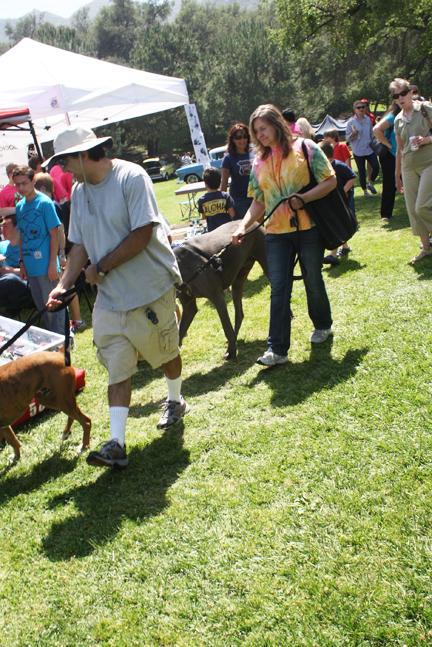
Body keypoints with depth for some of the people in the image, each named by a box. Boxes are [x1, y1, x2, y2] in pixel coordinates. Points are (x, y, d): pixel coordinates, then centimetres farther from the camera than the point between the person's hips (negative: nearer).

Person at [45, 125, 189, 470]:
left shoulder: (132, 177, -15)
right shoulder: (79, 191, 7)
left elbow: (142, 235, -22)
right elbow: (80, 244, 11)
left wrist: (101, 268, -16)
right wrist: (64, 285, -2)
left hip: (151, 287, -5)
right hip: (109, 297, 5)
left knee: (166, 353, 13)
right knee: (116, 367, 0)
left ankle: (176, 401, 43)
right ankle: (117, 445, 0)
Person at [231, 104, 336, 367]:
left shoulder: (305, 148, -2)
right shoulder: (260, 161, 10)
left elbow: (330, 180, -6)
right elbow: (258, 202, 12)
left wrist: (302, 199, -18)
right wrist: (243, 227, -3)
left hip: (309, 227, -3)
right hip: (277, 232, 3)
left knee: (313, 280, 9)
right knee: (279, 288, -4)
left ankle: (323, 325, 36)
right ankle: (277, 348, -5)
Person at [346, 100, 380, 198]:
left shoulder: (368, 119, 7)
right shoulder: (351, 122, -6)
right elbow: (348, 138, -4)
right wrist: (353, 134, -24)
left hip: (370, 149, 3)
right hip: (358, 151, -3)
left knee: (376, 167, -7)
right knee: (362, 172, 3)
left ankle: (370, 184, 20)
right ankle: (365, 191, 18)